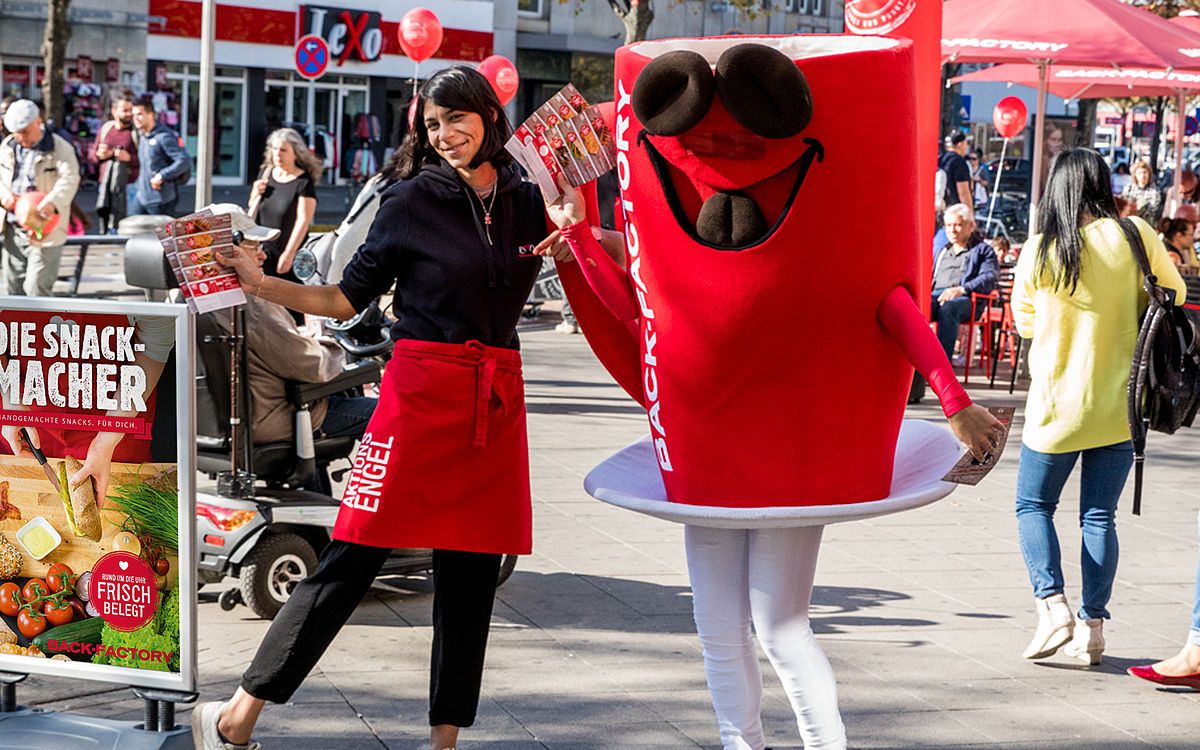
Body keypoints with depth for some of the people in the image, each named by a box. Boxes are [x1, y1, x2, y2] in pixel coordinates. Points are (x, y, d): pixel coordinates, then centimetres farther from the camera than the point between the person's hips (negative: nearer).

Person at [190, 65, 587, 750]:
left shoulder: (528, 203, 10)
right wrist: (258, 282, -8)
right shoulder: (413, 203, 0)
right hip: (422, 391, -4)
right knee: (353, 559, -7)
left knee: (471, 573, 6)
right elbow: (346, 300, 2)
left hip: (497, 402, 4)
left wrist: (574, 227, 1)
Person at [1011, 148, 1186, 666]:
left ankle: (1052, 604, -5)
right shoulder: (1134, 237, -6)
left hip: (1057, 404, -1)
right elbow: (1174, 293, 11)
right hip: (1119, 405, 2)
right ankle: (1093, 626, 6)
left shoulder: (1038, 251, -7)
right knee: (1100, 516, 9)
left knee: (1033, 506, 13)